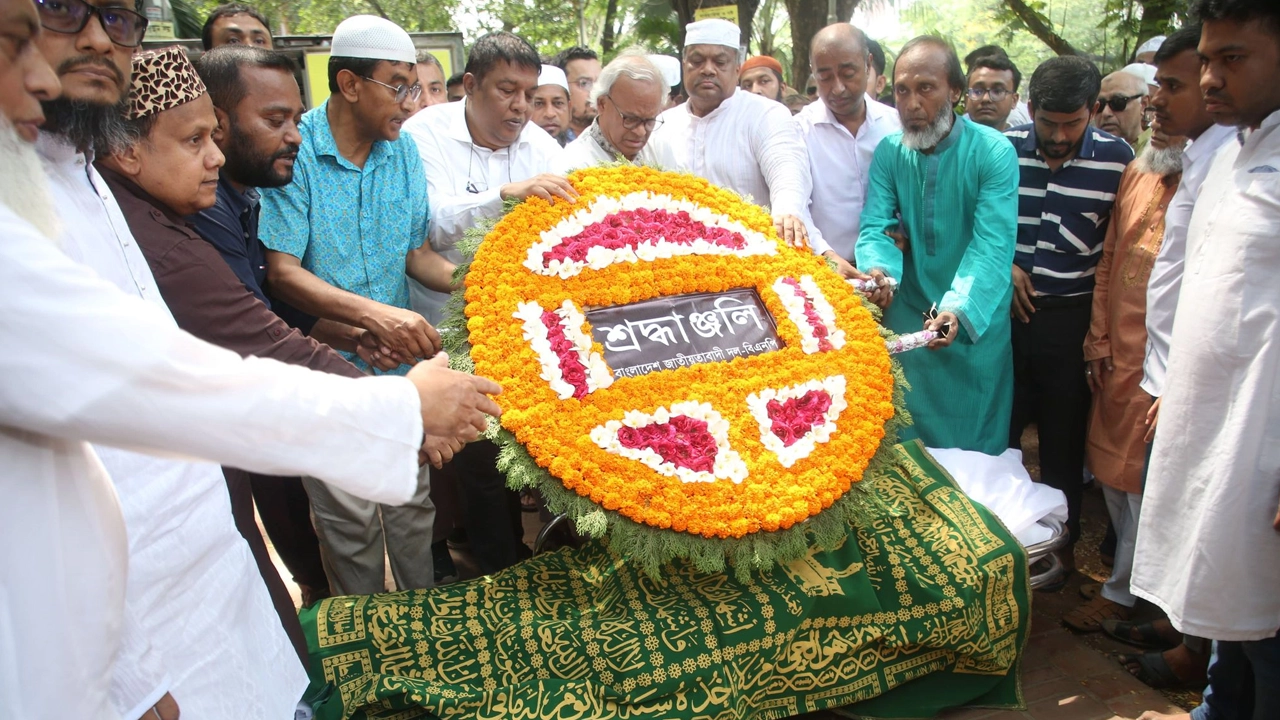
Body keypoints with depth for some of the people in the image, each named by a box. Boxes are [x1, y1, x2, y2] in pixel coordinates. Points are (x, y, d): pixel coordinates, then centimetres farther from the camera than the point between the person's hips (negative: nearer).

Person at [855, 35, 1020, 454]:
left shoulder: (993, 152, -13)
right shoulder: (889, 152, -2)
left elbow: (993, 244, -20)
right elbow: (875, 227, -8)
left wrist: (959, 310, -35)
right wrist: (877, 269, -31)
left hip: (977, 325, -2)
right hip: (908, 321, 2)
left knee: (975, 443, 11)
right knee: (905, 443, 12)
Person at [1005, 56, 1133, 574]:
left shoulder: (1117, 157, -6)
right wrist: (1003, 264, -6)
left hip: (1073, 317, -1)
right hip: (1006, 310, 1)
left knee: (1064, 435, 11)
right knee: (999, 426, 9)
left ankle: (1061, 540, 28)